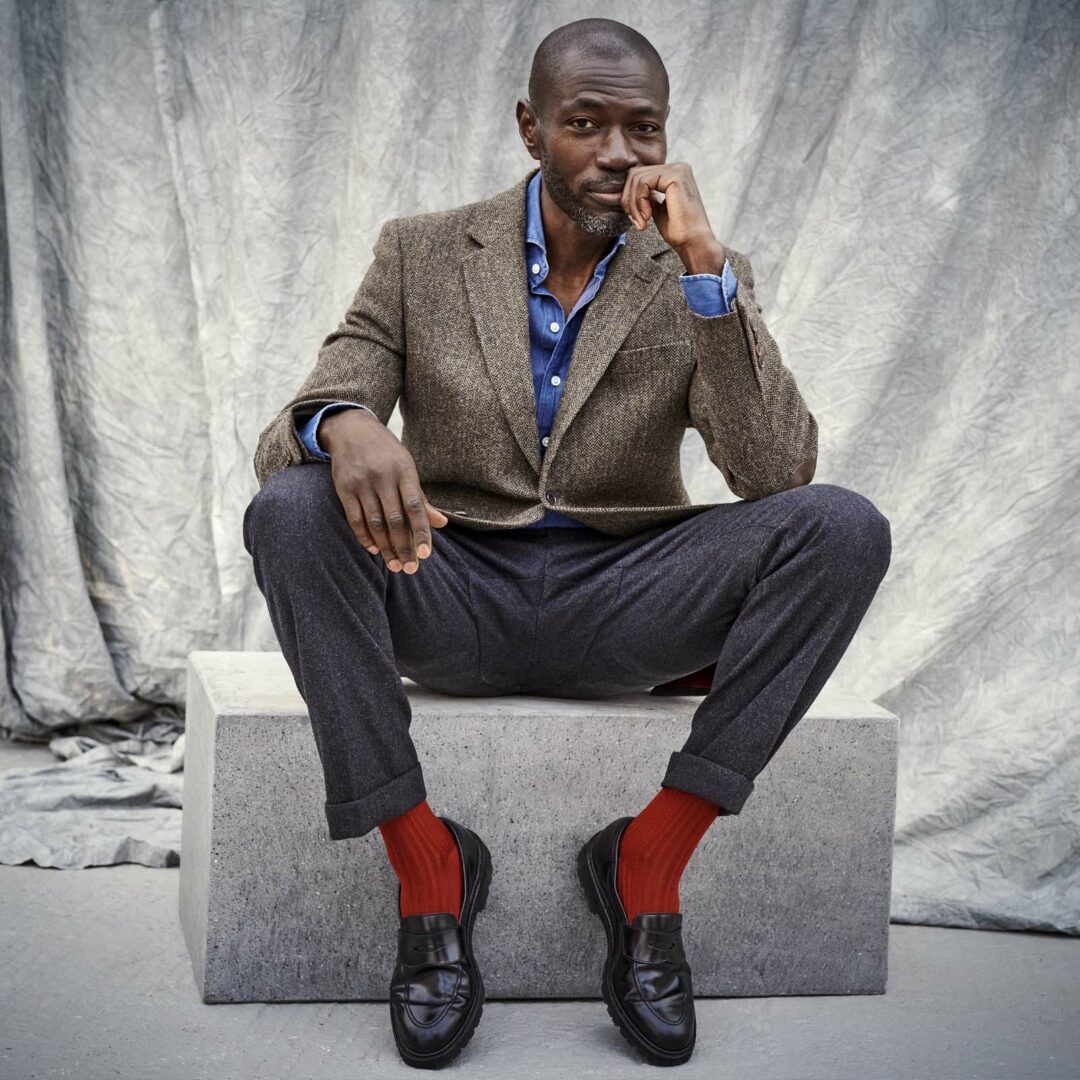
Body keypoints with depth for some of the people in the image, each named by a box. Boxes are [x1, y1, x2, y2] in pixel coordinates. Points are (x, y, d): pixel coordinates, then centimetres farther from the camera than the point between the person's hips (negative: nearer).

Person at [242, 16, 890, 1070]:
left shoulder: (701, 277, 3)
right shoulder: (421, 253, 3)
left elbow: (777, 473, -12)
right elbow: (283, 439, -5)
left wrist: (703, 262, -20)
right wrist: (343, 425, -32)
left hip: (622, 604, 1)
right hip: (452, 593, 0)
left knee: (842, 527, -23)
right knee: (292, 509, -29)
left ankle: (652, 853, -16)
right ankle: (423, 858, -18)